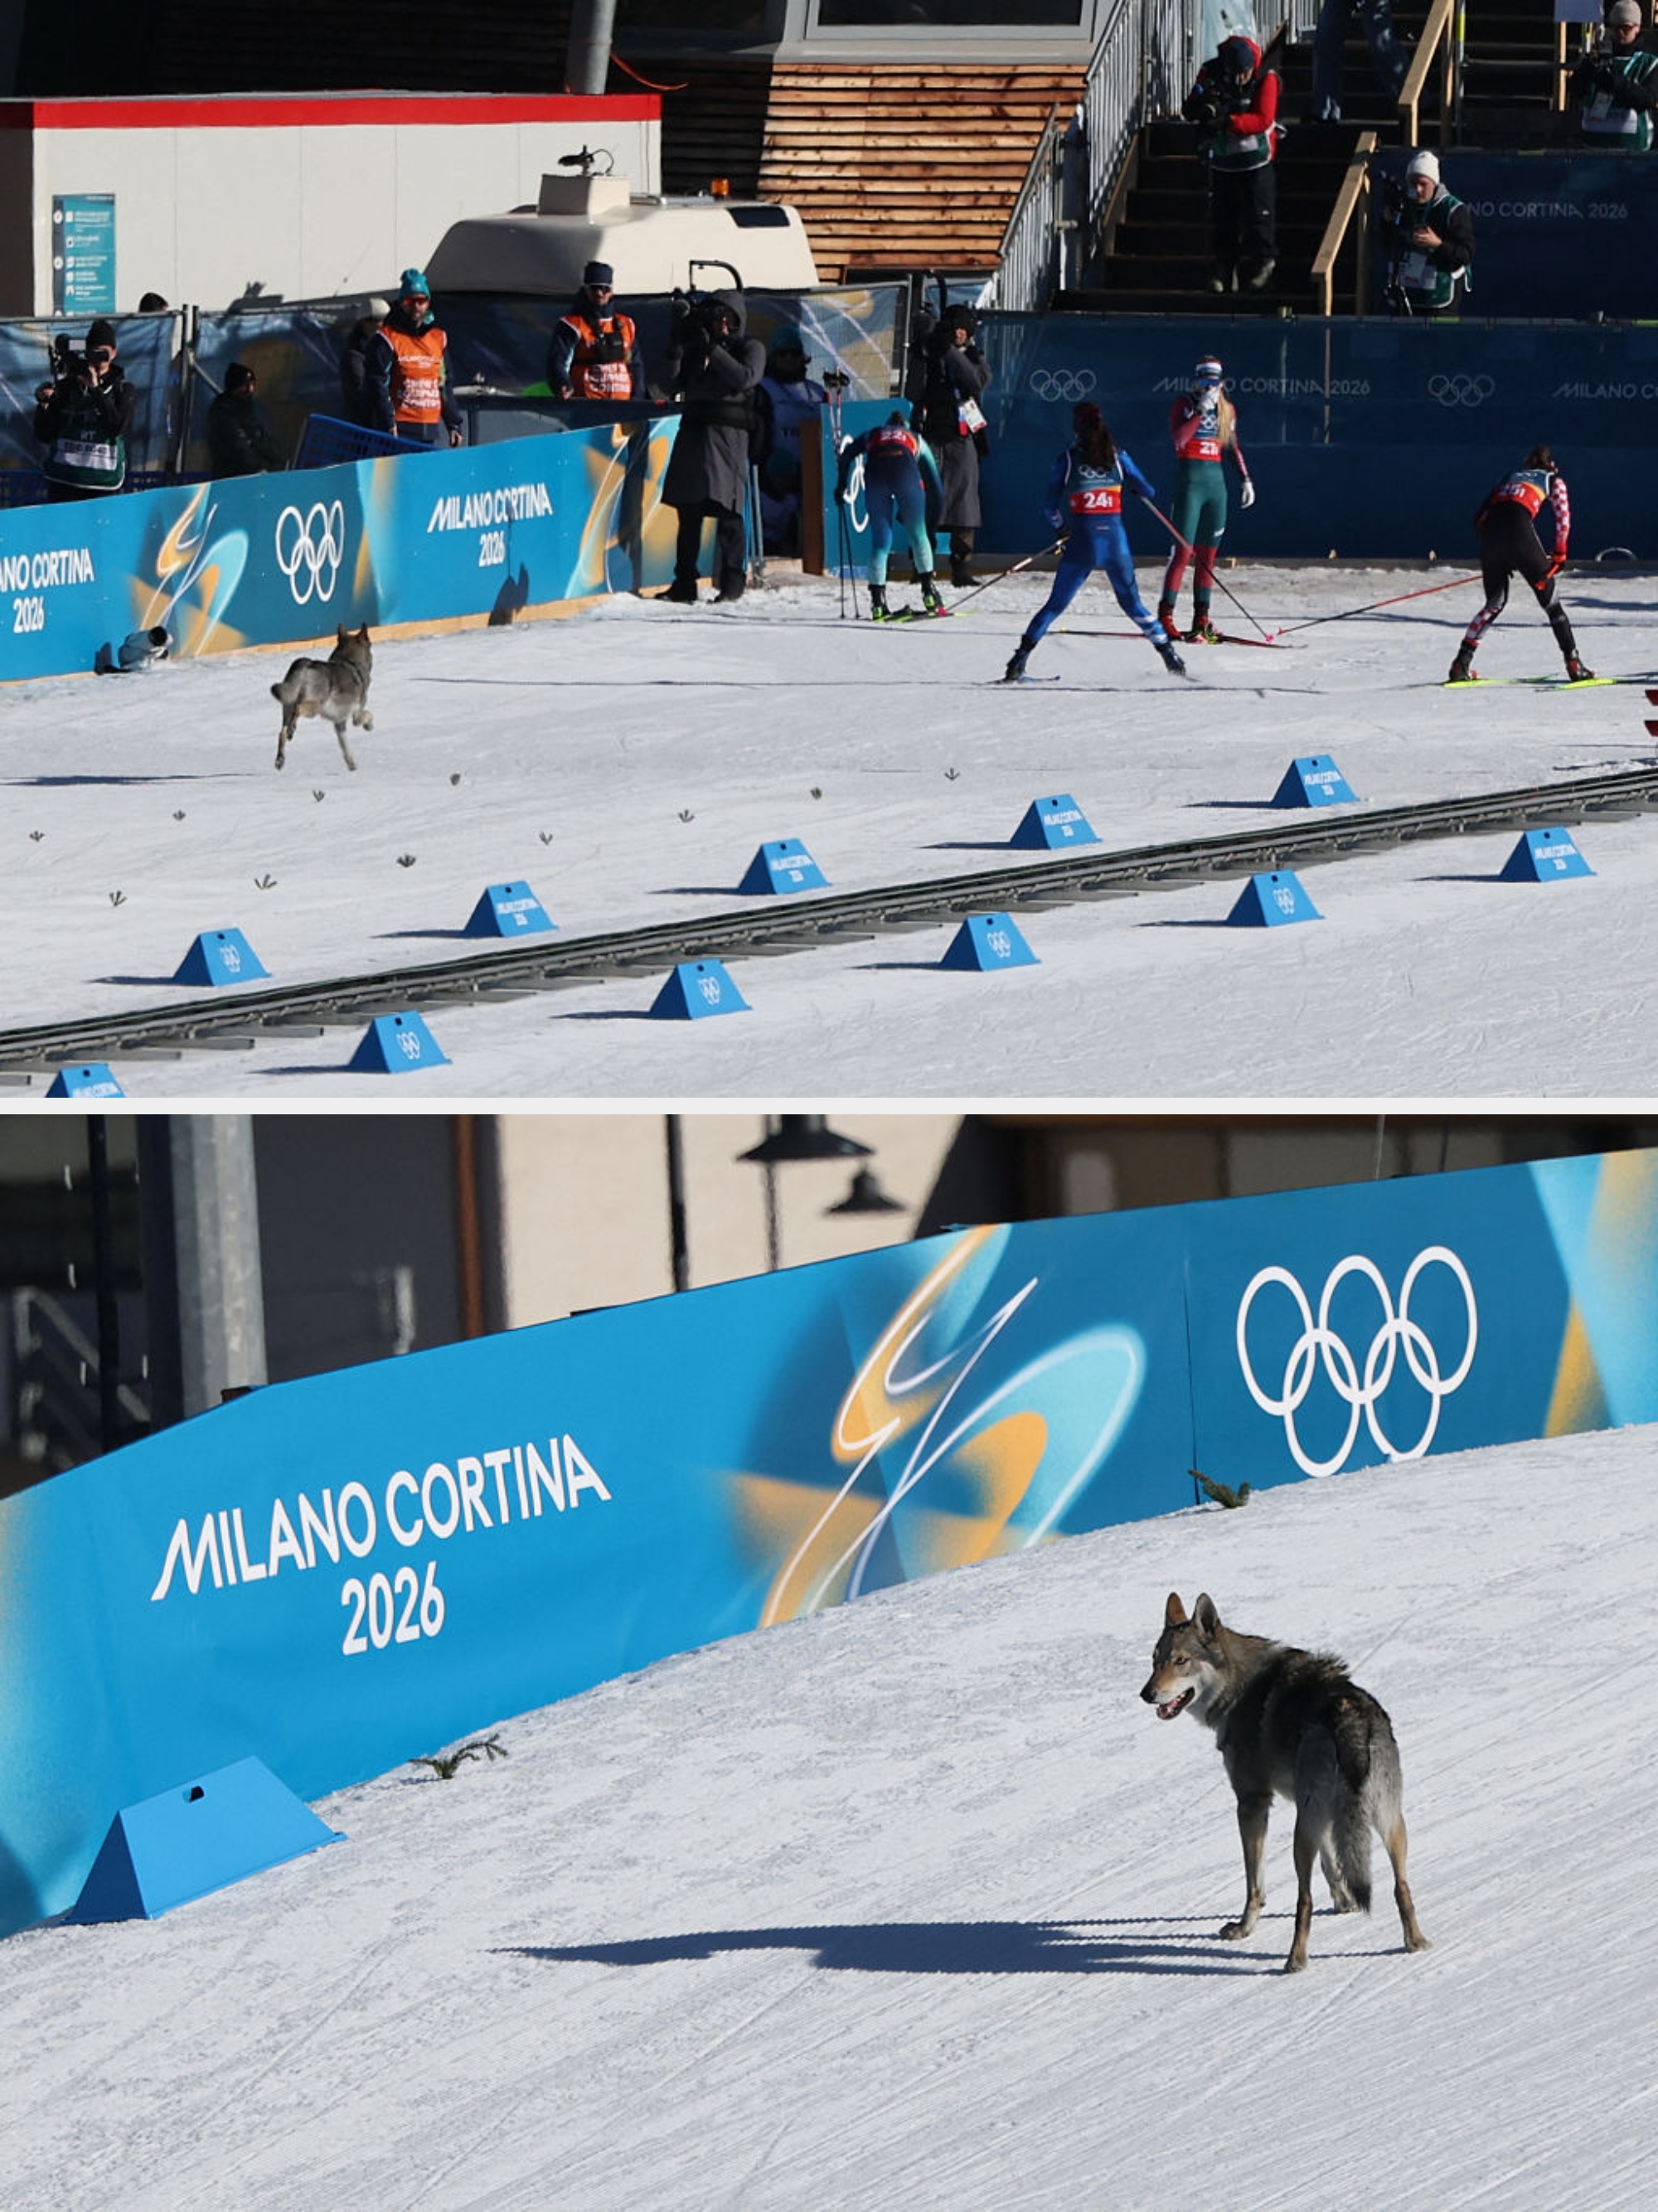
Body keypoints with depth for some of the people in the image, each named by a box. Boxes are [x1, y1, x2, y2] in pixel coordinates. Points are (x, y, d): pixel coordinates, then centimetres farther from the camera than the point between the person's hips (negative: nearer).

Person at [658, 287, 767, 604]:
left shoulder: (751, 348, 7)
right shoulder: (695, 348, 18)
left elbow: (744, 377, -12)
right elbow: (671, 387, 11)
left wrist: (712, 349, -12)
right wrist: (675, 350, -2)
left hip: (729, 434, -5)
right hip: (693, 432, 5)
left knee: (728, 511, -9)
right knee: (689, 512, 3)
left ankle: (732, 581, -6)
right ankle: (684, 584, 4)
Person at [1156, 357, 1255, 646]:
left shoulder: (1227, 410, 13)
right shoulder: (1185, 404, -2)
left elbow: (1233, 446, 21)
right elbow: (1179, 439, -17)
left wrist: (1245, 479, 15)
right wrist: (1201, 410, -21)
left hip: (1216, 481, 5)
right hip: (1189, 481, -5)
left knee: (1208, 555, 6)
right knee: (1184, 551, -10)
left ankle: (1202, 620, 9)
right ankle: (1165, 616, -6)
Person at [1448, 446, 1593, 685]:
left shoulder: (1510, 478, 34)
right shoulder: (1554, 480, 24)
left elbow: (1480, 518, 28)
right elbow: (1562, 517, 7)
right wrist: (1559, 554, 15)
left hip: (1490, 531, 4)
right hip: (1519, 528, -4)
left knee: (1495, 602, 20)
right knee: (1549, 599, 6)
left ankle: (1461, 665, 12)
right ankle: (1573, 664, -3)